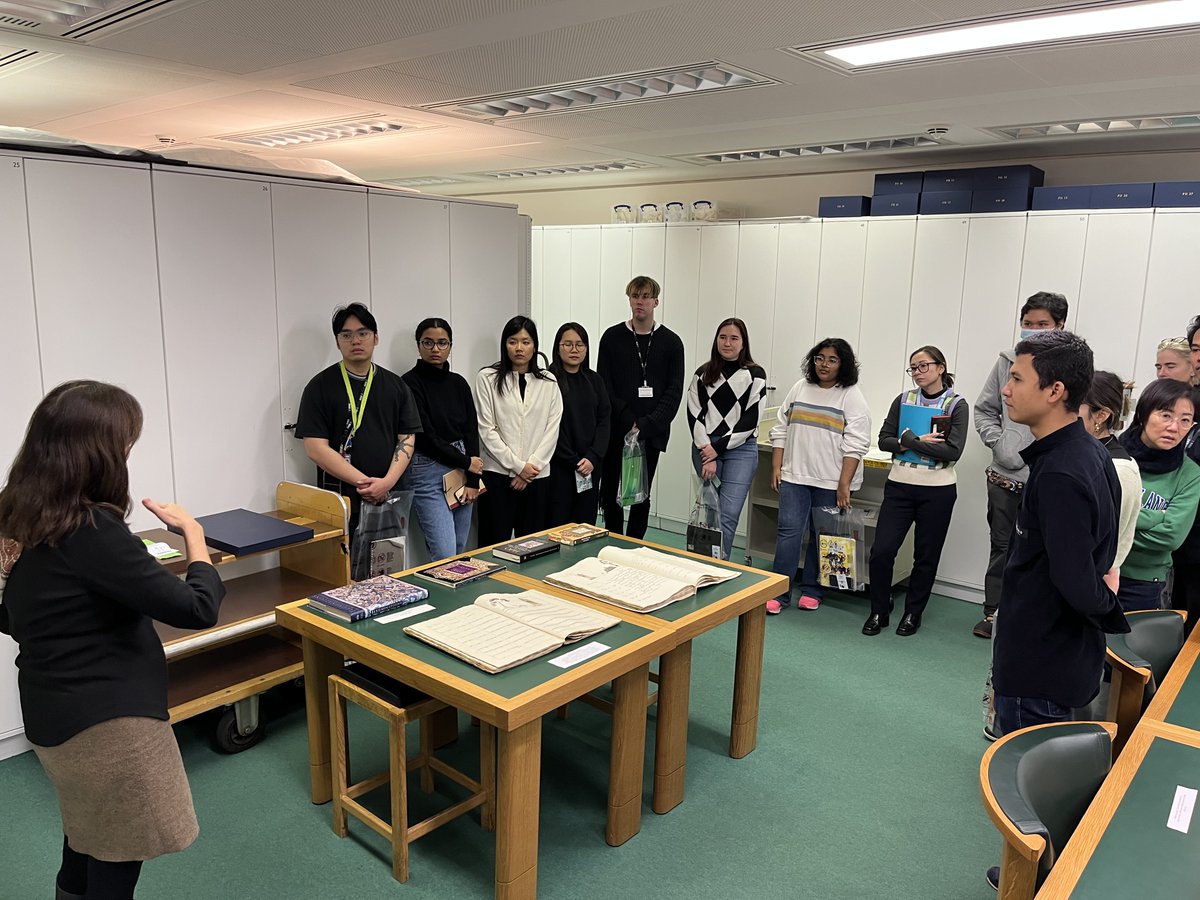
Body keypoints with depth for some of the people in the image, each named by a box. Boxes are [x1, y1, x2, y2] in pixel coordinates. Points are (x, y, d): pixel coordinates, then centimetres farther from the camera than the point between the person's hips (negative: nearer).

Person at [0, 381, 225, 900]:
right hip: (107, 720, -8)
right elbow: (198, 609, -25)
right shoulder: (90, 530, -26)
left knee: (86, 847, 26)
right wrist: (194, 536, -11)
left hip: (55, 713, 9)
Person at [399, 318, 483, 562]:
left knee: (460, 552, 9)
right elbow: (424, 436, -12)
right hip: (426, 471, -6)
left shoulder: (458, 383, 10)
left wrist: (473, 481, -2)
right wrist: (467, 462, -5)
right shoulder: (410, 383, -7)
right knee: (445, 555, -10)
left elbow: (471, 431, 7)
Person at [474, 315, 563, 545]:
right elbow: (486, 430, -6)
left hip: (537, 476, 3)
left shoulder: (548, 382, 8)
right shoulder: (487, 378, -1)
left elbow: (552, 429, 4)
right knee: (496, 544, 0)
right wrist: (517, 465, -9)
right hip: (498, 474, -2)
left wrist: (532, 465, -7)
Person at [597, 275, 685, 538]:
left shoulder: (671, 342, 4)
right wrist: (629, 422, -13)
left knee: (642, 496, 7)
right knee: (610, 493, 6)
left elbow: (674, 391, -2)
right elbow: (604, 387, -2)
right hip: (615, 431, 0)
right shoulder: (612, 337, 3)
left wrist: (646, 425, -13)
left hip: (651, 434, 0)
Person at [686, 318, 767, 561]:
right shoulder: (703, 374, 9)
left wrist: (719, 447, -8)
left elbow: (751, 419, -4)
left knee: (728, 515, -8)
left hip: (741, 449, -2)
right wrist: (707, 453, -8)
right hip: (705, 449, 2)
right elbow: (694, 415, 3)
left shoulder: (755, 374, 2)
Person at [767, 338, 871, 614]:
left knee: (822, 536, 8)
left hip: (830, 481, -2)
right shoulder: (799, 389, 9)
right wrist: (776, 467, 5)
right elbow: (781, 430, 12)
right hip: (795, 476, 2)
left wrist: (844, 485, -14)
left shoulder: (852, 396, -3)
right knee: (789, 531, -3)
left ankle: (811, 590, 22)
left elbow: (855, 444, -9)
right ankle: (779, 593, 2)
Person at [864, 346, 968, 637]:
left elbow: (953, 451, -14)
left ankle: (913, 613, 25)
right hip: (899, 486, 2)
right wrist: (922, 442, -13)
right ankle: (879, 612, 13)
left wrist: (908, 439, -14)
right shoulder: (903, 400, 6)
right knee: (881, 550, -4)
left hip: (937, 490, -2)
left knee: (926, 556, 8)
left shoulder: (956, 405, -2)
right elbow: (884, 440, 0)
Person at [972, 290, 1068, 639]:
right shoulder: (1007, 362, 3)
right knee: (1002, 547, 16)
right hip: (1005, 476, 3)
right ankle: (993, 611, 30)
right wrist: (997, 442, -2)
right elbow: (984, 409, 11)